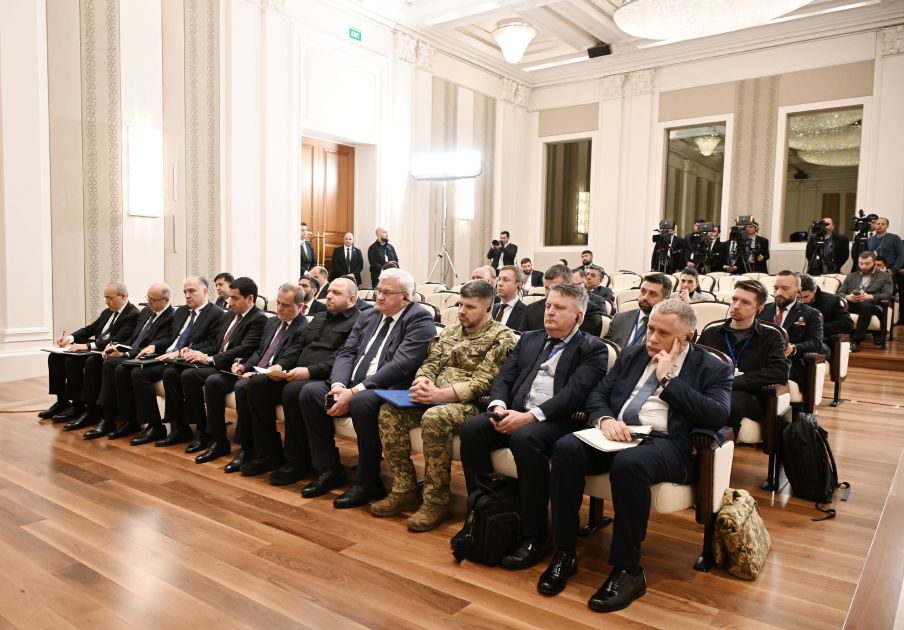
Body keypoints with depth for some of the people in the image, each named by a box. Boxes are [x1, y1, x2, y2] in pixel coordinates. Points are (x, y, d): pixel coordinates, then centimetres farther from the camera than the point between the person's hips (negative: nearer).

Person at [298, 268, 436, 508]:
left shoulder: (420, 320, -8)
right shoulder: (367, 316, 15)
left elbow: (400, 365, -20)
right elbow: (346, 353, 10)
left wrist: (354, 392, -23)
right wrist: (339, 384, -13)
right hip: (353, 385, 8)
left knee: (362, 402, -35)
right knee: (309, 392, -8)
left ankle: (368, 482, -15)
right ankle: (330, 469, 4)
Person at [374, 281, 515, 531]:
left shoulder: (501, 336, -4)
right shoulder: (450, 331, 18)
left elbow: (482, 383, -14)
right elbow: (430, 364, 15)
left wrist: (440, 394, -26)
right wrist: (422, 381, -11)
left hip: (470, 404, -7)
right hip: (435, 398, 7)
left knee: (434, 418, -37)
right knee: (390, 411, -16)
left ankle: (436, 501, -20)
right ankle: (405, 489, -7)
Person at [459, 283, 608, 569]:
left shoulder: (592, 349, 4)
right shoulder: (529, 339, 22)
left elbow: (574, 392, -12)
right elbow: (504, 378, 14)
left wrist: (531, 416, -22)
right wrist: (499, 407, -8)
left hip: (557, 421, -5)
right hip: (514, 414, 6)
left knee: (525, 438, -36)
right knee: (472, 428, -21)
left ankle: (535, 535, -21)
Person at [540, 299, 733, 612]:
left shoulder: (713, 368, 5)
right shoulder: (632, 354, 18)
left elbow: (718, 417, -11)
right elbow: (597, 394, 14)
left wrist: (668, 379, -10)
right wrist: (605, 419, -9)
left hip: (668, 444, -4)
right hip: (617, 435, 5)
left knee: (628, 463, -39)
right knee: (566, 448, -26)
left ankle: (628, 571, -21)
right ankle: (564, 553, -13)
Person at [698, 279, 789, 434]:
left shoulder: (771, 337, 13)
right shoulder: (710, 333, 22)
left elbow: (780, 373, -4)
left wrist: (732, 382, -11)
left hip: (750, 397, -1)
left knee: (728, 401, -38)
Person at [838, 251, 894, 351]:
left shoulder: (885, 277, 18)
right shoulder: (851, 276, 26)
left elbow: (888, 295, 1)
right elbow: (839, 293, 15)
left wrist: (869, 297, -19)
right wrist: (847, 297, -10)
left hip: (872, 306, -2)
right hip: (852, 304, 3)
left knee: (865, 304, -40)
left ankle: (856, 340, -38)